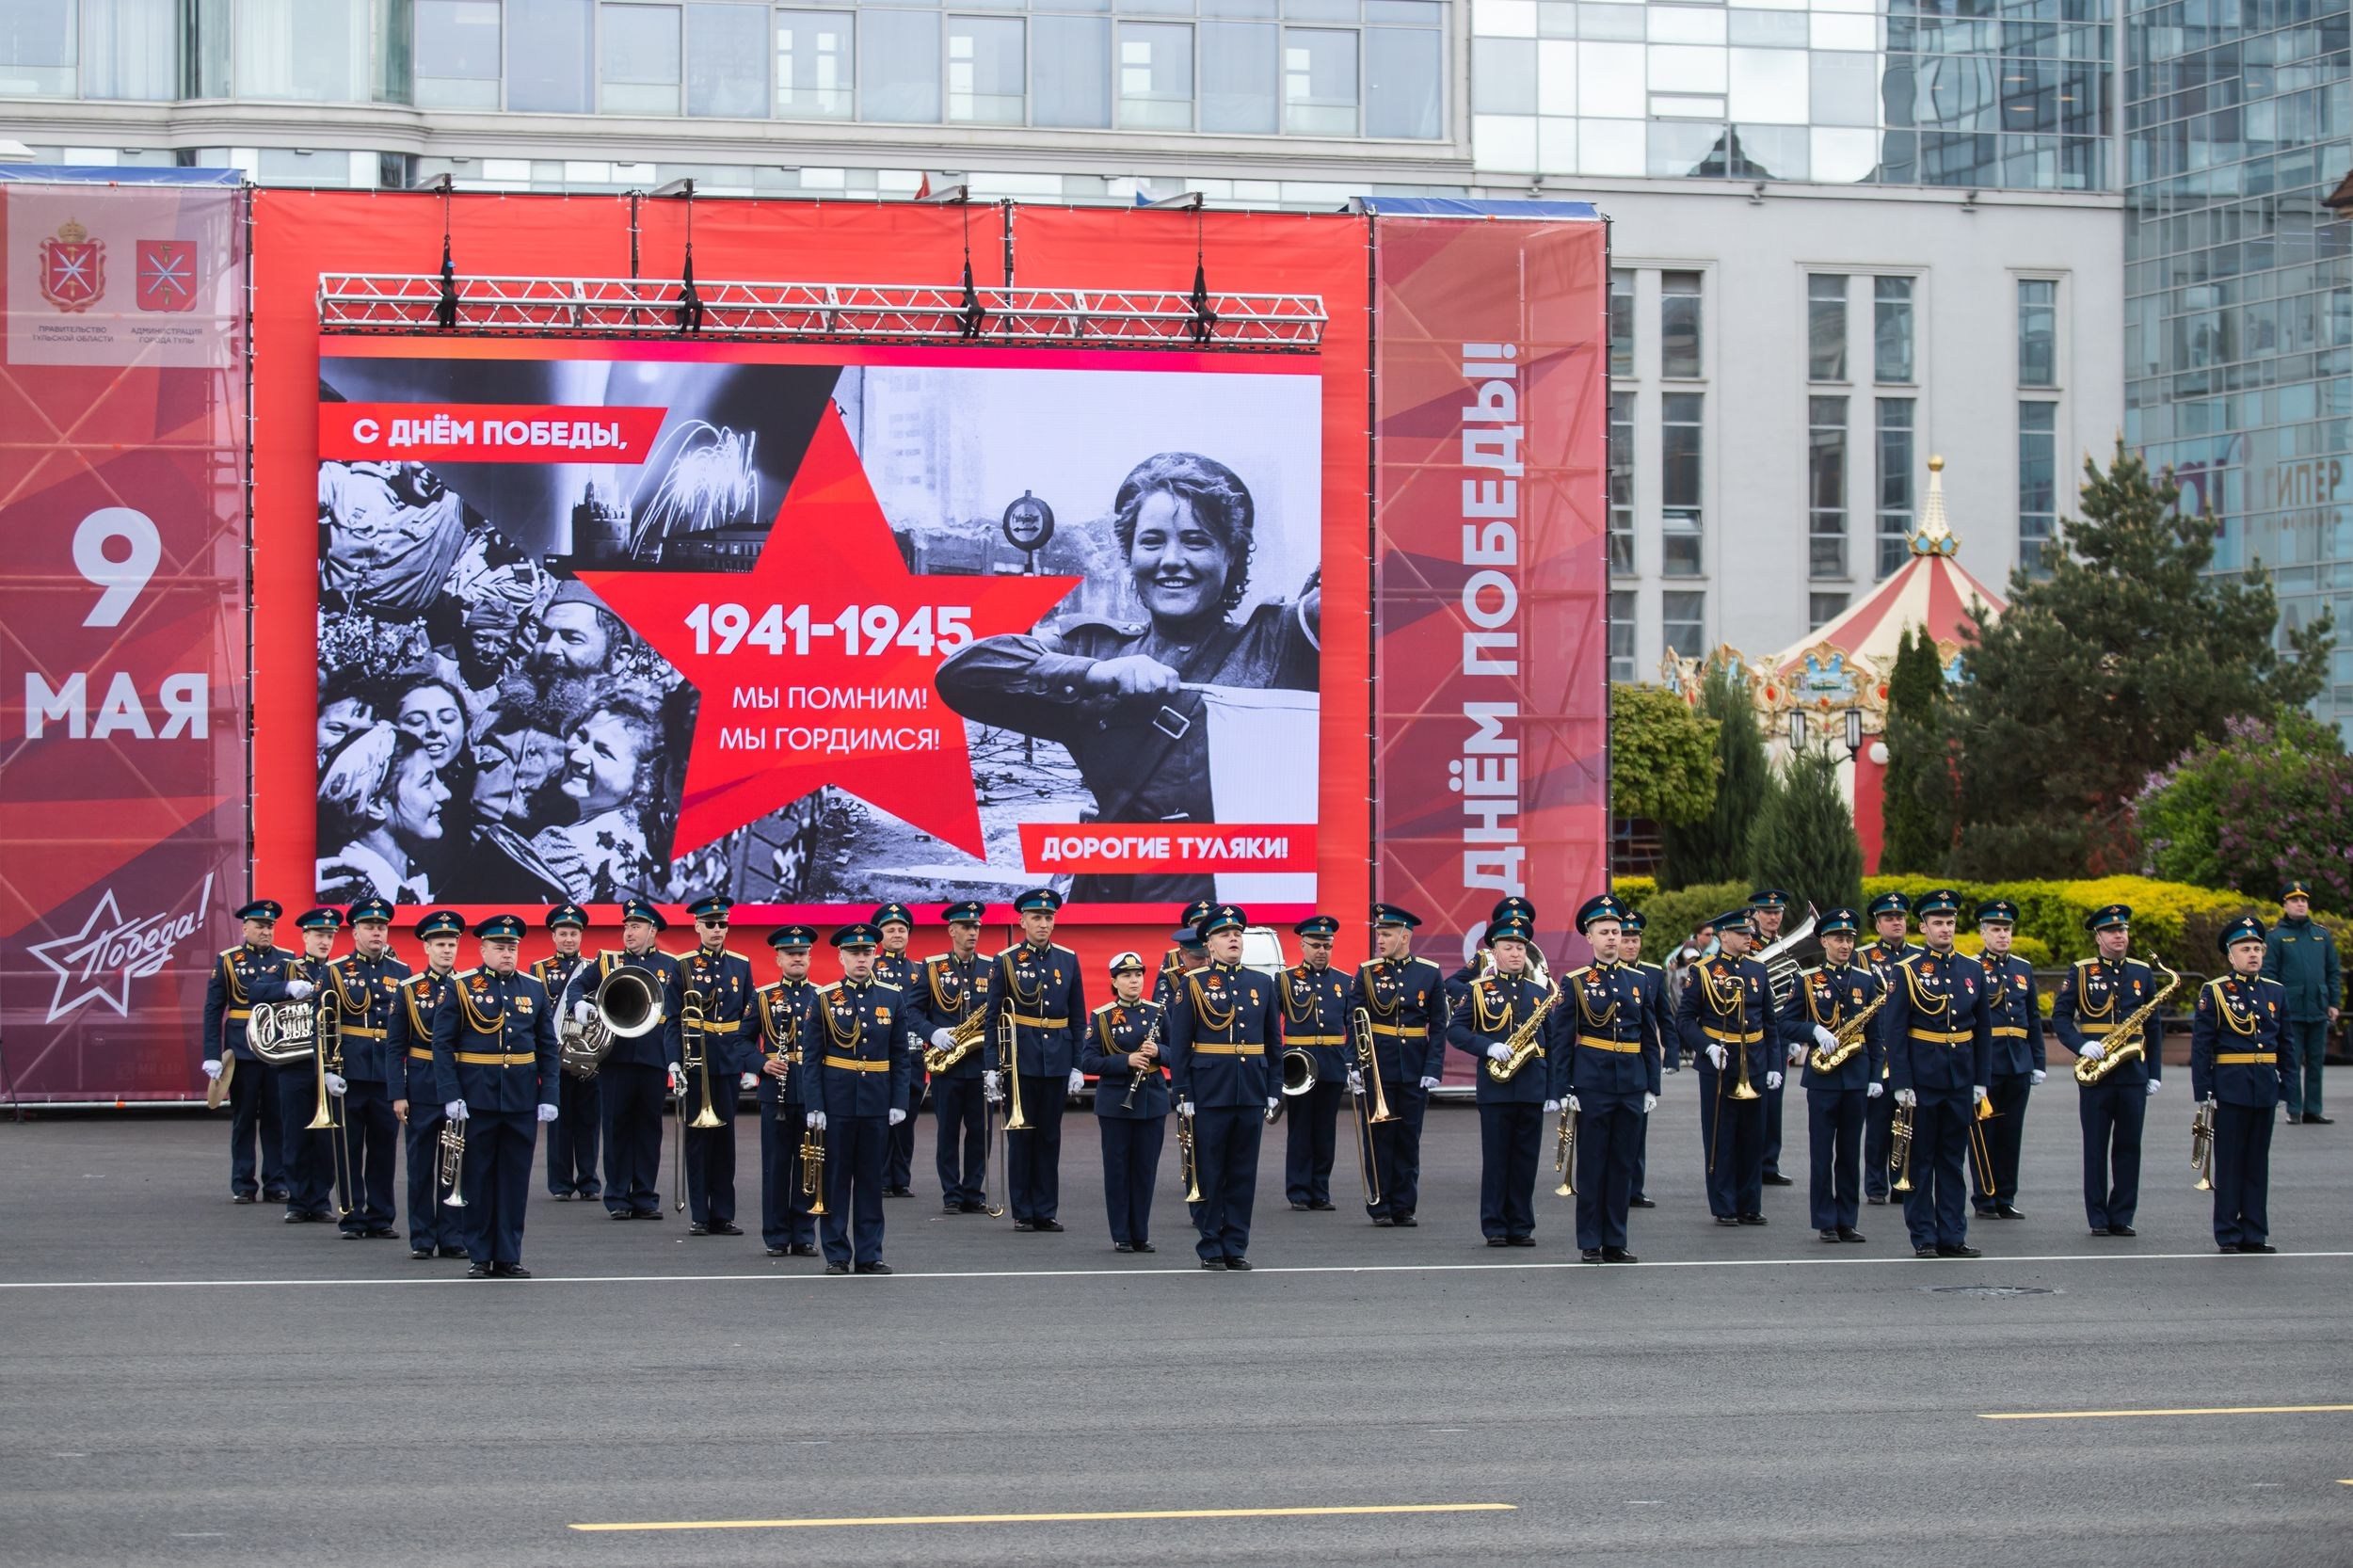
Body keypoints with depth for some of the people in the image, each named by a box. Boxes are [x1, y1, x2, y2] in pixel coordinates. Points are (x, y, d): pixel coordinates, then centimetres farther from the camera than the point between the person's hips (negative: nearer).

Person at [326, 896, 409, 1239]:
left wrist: (409, 1074, 4)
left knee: (385, 1147, 5)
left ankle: (380, 1218, 12)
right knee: (349, 1147, 2)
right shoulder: (335, 972, 3)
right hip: (350, 1073, -2)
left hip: (389, 1074, 2)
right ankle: (353, 1218, 8)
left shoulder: (401, 973, 10)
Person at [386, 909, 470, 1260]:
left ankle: (453, 1237, 10)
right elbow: (394, 1046, 2)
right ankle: (422, 1239, 11)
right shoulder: (409, 990, 2)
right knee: (421, 1166, 4)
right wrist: (398, 1094, -5)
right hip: (421, 1090, 0)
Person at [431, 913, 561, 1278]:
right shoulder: (460, 988, -1)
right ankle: (480, 1258, 10)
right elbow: (442, 1045, -3)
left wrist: (548, 1097, 2)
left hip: (522, 1099, 3)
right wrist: (451, 1095, -12)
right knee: (477, 1179, 3)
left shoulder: (535, 990, 9)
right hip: (477, 1099, -3)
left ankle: (509, 1257, 11)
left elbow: (548, 1048, 10)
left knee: (515, 1179, 5)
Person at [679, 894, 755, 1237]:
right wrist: (674, 1062, -11)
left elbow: (749, 1021, 8)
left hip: (729, 1066, 2)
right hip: (696, 1065, -2)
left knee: (725, 1138, 5)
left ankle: (723, 1214, 10)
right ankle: (699, 1216, 7)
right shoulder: (683, 966, 0)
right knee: (698, 1138, 2)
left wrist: (750, 1066, 2)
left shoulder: (741, 965, 8)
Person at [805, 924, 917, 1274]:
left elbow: (900, 1057, 7)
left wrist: (899, 1102, 0)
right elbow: (813, 1058, -1)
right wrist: (814, 1107, -8)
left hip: (876, 1102, 2)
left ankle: (869, 1254, 11)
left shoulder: (893, 998, 6)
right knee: (836, 1177, 3)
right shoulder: (824, 999, 0)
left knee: (871, 1179, 6)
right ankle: (836, 1254, 8)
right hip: (837, 1101, -2)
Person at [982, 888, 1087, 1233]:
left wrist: (1078, 1065, 3)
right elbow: (994, 1017, 0)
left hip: (1057, 1060, 2)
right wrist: (993, 1067, -5)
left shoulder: (1068, 959, 6)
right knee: (1020, 1136, 3)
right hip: (1020, 1060, -2)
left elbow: (1078, 1017, 8)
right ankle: (1023, 1212, 9)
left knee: (1049, 1136, 7)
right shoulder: (1006, 961, -1)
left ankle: (1046, 1210, 12)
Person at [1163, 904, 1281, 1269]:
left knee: (1244, 1173, 6)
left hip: (1251, 1094, 3)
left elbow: (1274, 1042, 14)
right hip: (1209, 1092, -3)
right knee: (1209, 1173, 1)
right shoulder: (1193, 985, 0)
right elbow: (1178, 1044, -2)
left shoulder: (1262, 985, 10)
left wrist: (1274, 1089, 7)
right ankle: (1210, 1248, 7)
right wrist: (1183, 1095, -8)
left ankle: (1236, 1246, 12)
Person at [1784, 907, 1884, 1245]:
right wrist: (1814, 1030, -18)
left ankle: (1847, 1221, 12)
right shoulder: (1807, 980, 2)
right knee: (1822, 1153, 0)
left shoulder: (1867, 980, 9)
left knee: (1850, 1153, 7)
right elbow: (1786, 1025, 0)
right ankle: (1825, 1222, 4)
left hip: (1856, 1077, 2)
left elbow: (1876, 1034, 10)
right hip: (1822, 1077, -2)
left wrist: (1876, 1076, 3)